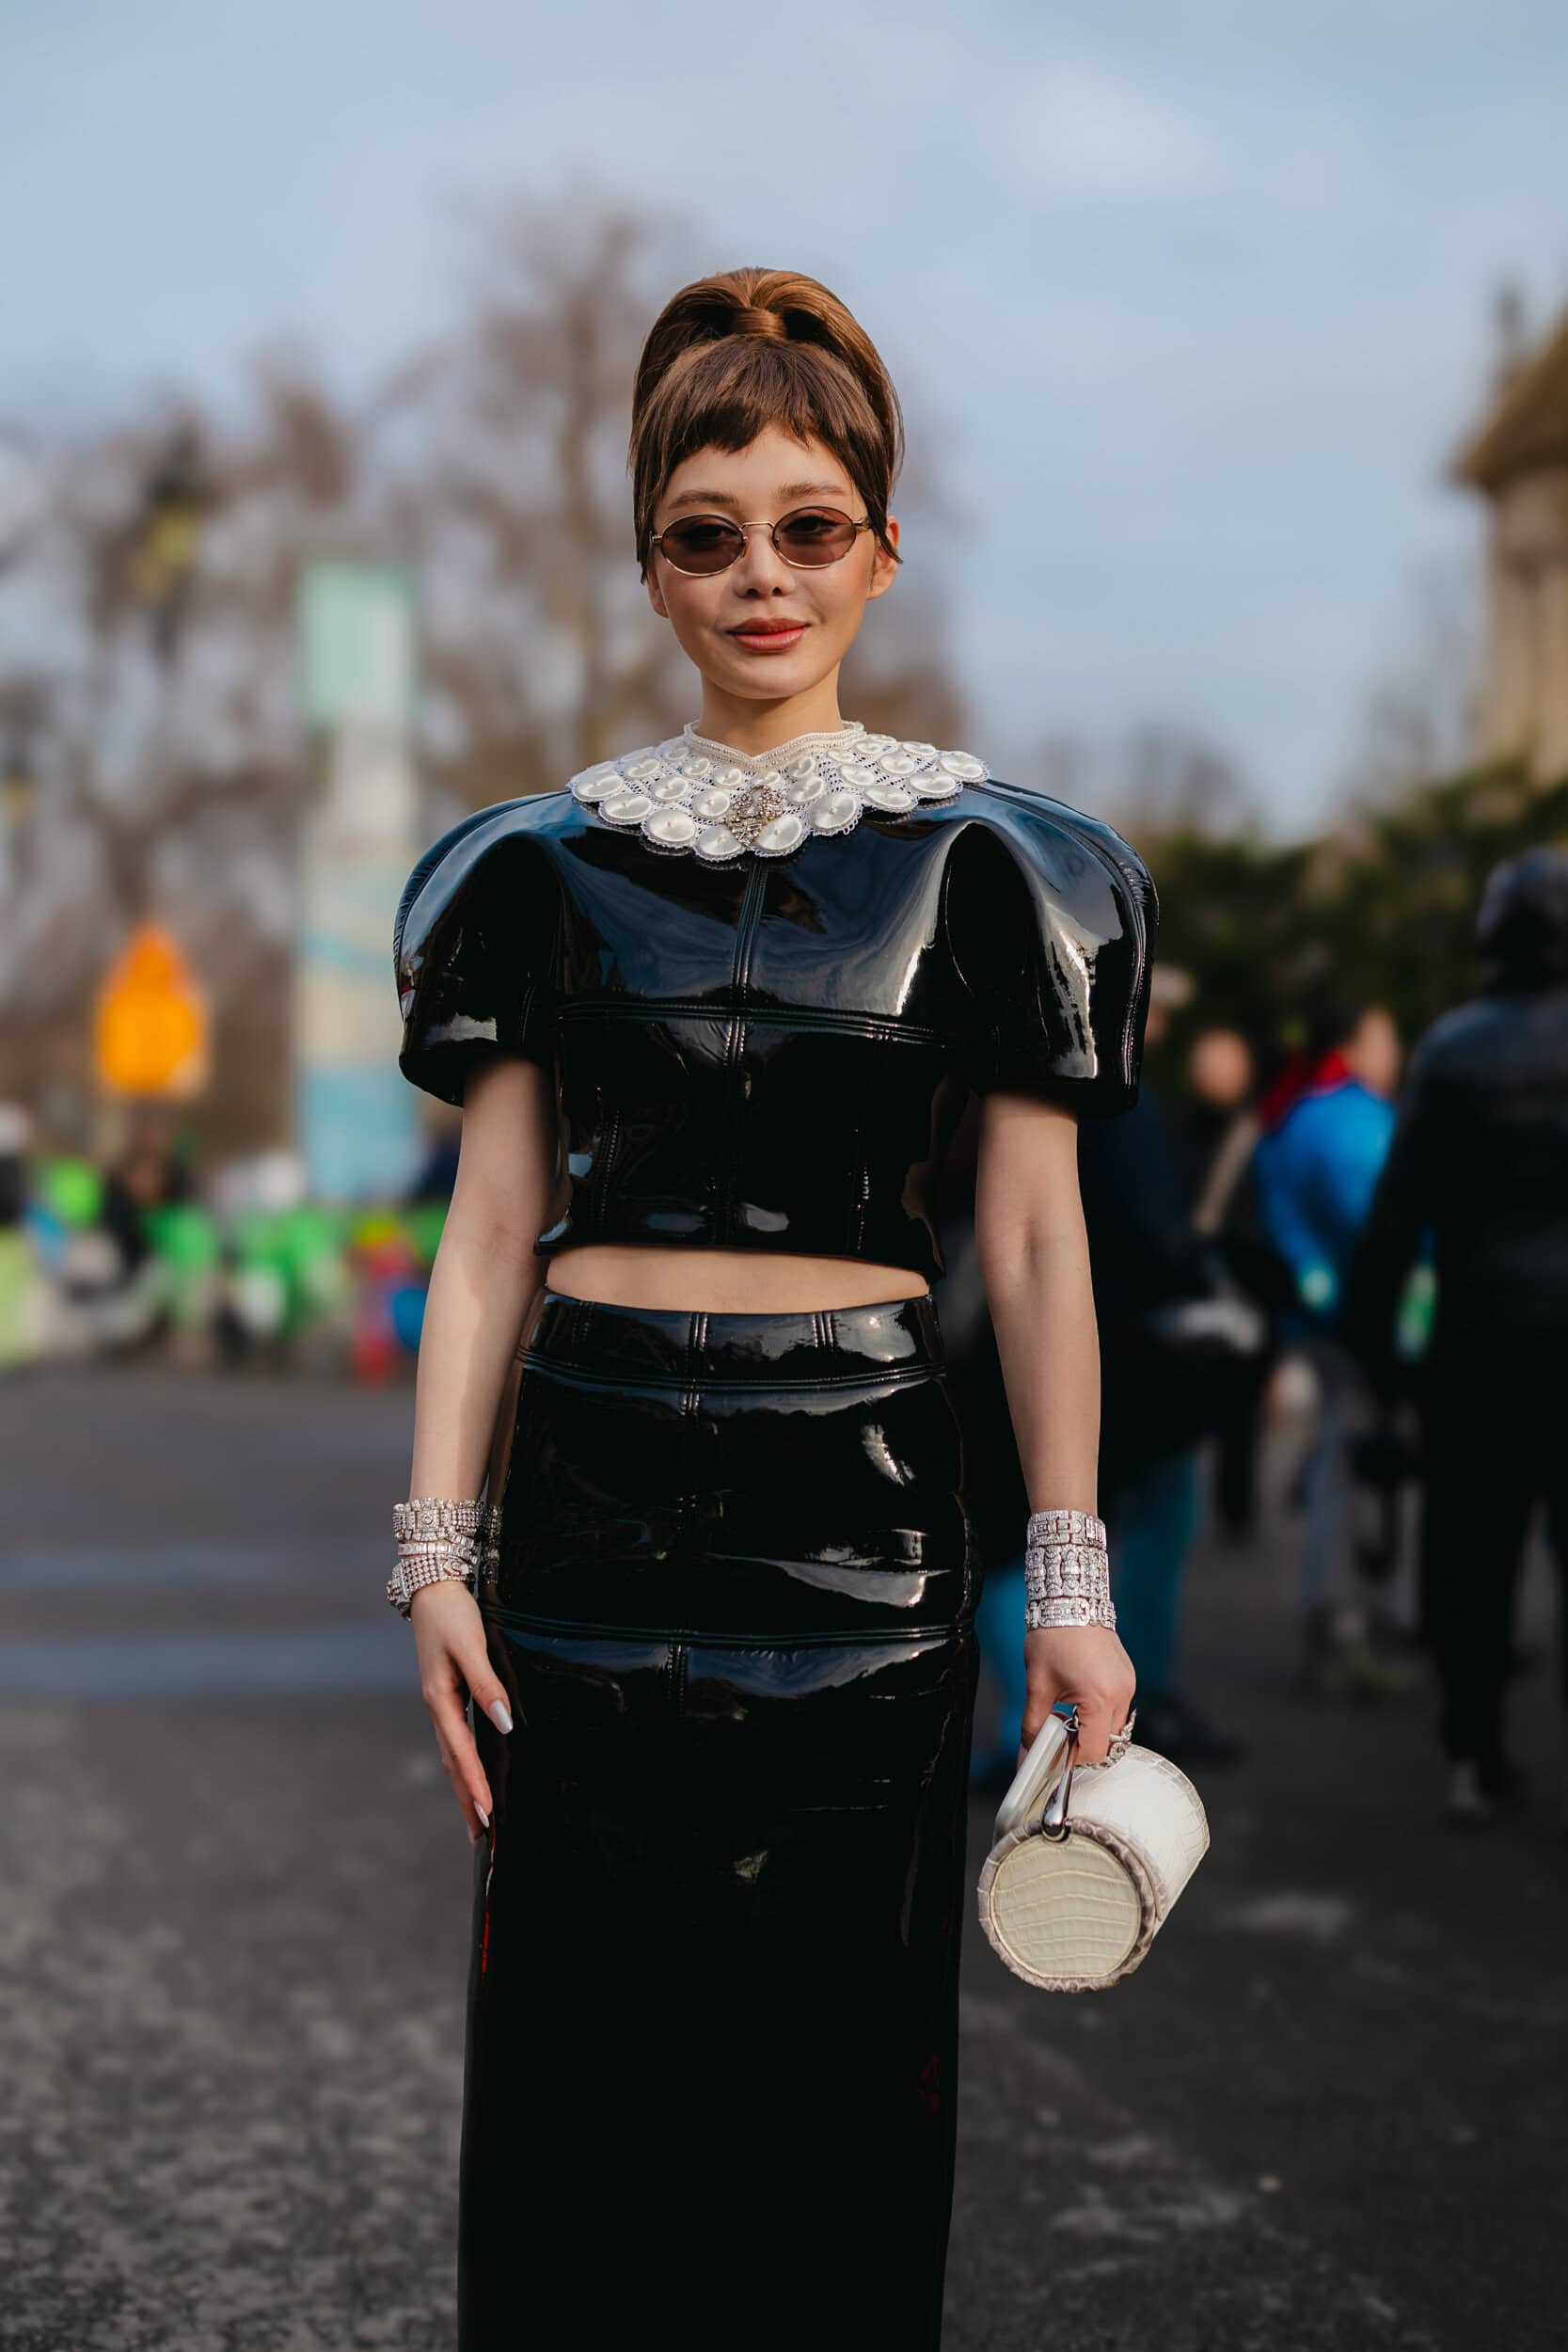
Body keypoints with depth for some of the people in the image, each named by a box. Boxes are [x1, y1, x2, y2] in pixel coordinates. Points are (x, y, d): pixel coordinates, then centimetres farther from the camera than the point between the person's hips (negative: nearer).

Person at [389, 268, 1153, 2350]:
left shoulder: (977, 857, 2)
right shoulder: (547, 861, 7)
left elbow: (1036, 1242, 1)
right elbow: (492, 1228, 6)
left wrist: (1071, 1580, -3)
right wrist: (438, 1542, -1)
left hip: (858, 1496, -1)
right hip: (589, 1479, 2)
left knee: (842, 2063, 6)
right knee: (579, 2062, 8)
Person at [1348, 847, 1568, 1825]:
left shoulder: (1451, 1048, -1)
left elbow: (1400, 1205, -2)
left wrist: (1373, 1330, 3)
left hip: (1481, 1340, 1)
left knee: (1471, 1557, 9)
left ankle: (1477, 1755, 12)